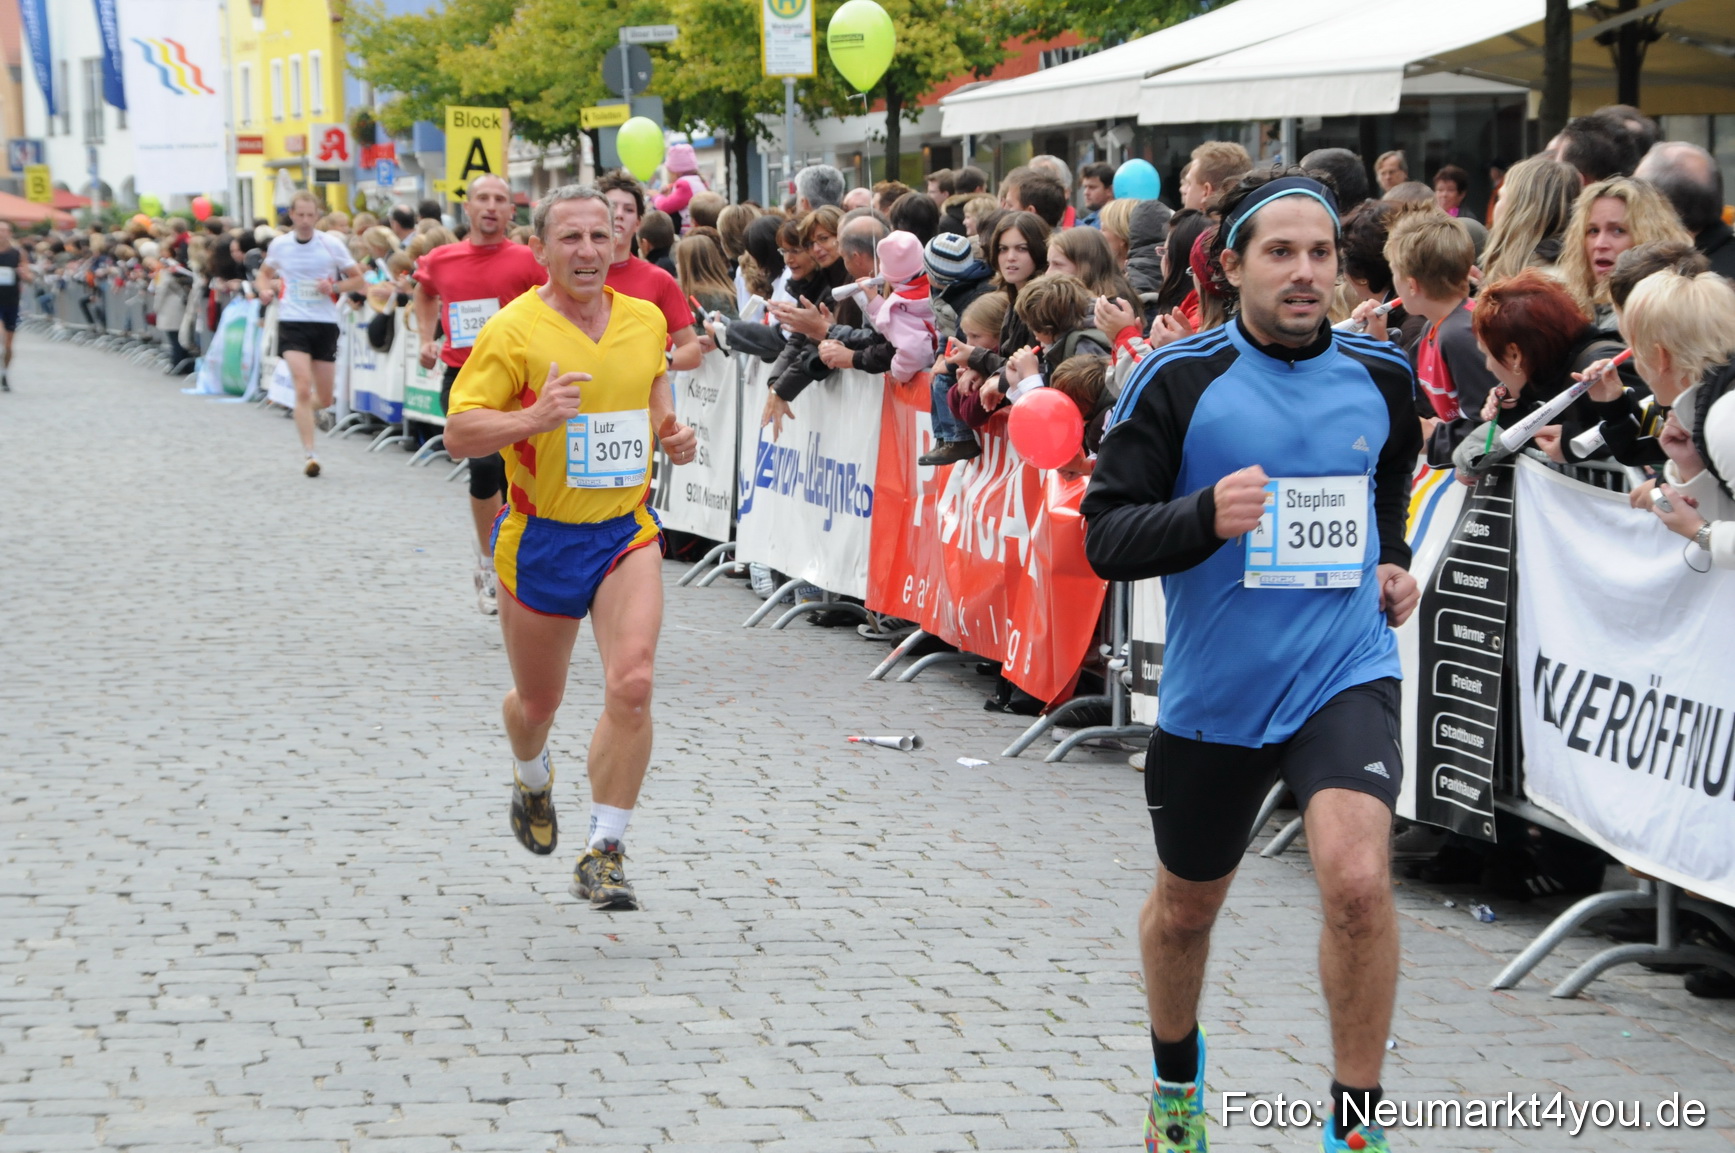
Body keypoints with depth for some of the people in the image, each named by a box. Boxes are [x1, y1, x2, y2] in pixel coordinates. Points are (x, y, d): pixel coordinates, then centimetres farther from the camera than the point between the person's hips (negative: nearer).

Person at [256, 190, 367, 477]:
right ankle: (308, 454, -14)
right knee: (303, 387, -17)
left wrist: (334, 287, -15)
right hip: (292, 322, -1)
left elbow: (358, 281, 4)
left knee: (325, 399, 8)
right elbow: (265, 272, 22)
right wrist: (265, 289, 0)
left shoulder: (332, 244, -2)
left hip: (325, 323, 1)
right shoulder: (279, 245, 3)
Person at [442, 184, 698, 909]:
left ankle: (604, 855, -10)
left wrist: (674, 434, 0)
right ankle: (532, 779, 52)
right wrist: (533, 418, -32)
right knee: (537, 703, 14)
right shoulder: (513, 330, -11)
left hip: (626, 530, 2)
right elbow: (459, 432, -15)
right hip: (540, 537, -2)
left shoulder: (647, 320, 3)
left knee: (632, 685, -19)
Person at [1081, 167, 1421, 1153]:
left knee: (1357, 880, -24)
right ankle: (1176, 1074, 49)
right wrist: (1206, 516, -28)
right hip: (1214, 689, 0)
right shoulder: (1180, 380, -9)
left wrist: (1392, 561, 10)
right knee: (1185, 907, 19)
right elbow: (1107, 537, -11)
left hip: (1346, 670, 0)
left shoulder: (1382, 374, 2)